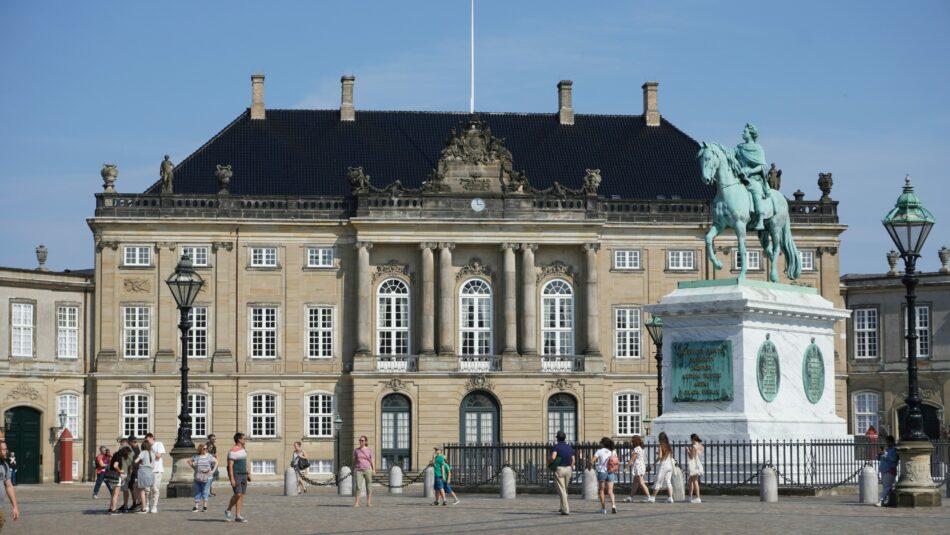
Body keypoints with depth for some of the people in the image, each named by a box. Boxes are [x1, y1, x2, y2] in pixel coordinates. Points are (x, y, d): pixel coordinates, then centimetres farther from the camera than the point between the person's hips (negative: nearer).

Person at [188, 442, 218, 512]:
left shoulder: (209, 456, 0)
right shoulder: (196, 456, 4)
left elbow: (216, 462, 6)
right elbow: (189, 461, 18)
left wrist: (213, 470, -1)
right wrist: (193, 468, 8)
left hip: (206, 477, -2)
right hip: (197, 477, 2)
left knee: (205, 492, 0)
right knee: (197, 492, 5)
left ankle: (205, 506, 9)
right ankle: (196, 507, 8)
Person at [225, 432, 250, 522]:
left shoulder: (244, 449, 12)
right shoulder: (233, 451, -15)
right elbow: (230, 465, -17)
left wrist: (248, 474, 19)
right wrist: (232, 479, -21)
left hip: (243, 475, 8)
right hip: (236, 475, -8)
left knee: (241, 495, 3)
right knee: (238, 494, -14)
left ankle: (238, 516, 5)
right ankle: (228, 511, 6)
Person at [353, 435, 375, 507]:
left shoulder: (369, 450, 5)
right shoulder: (356, 450, 8)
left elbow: (371, 460, 5)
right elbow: (354, 461, 13)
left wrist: (374, 469, -2)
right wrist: (353, 470, 11)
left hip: (367, 469, 0)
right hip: (359, 470, 0)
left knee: (369, 486, 2)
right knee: (358, 486, -9)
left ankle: (369, 502, 8)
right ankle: (356, 502, -11)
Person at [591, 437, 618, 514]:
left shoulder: (599, 451, -5)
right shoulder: (613, 451, 6)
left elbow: (592, 461, -11)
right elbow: (618, 462, 3)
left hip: (602, 472, -3)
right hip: (611, 473, 3)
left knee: (601, 490, 11)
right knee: (610, 491, 0)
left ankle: (603, 508, 12)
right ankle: (613, 505, -23)